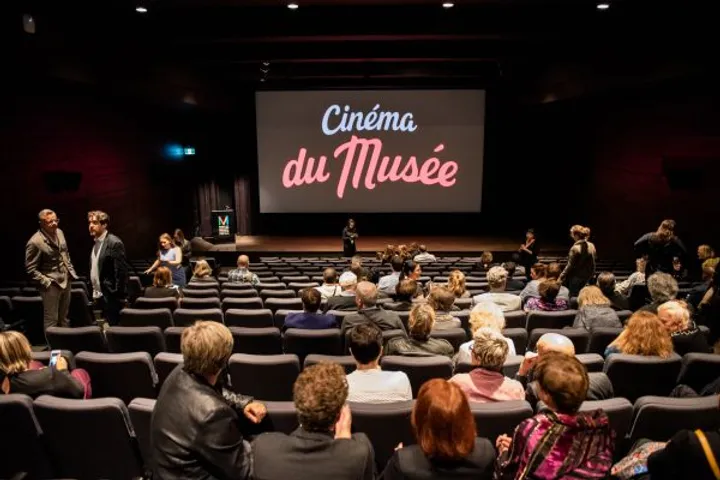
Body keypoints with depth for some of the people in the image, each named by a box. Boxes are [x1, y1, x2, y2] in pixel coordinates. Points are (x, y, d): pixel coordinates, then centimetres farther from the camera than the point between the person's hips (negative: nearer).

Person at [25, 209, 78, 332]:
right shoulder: (35, 242, -19)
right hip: (51, 285, -7)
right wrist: (46, 282, -17)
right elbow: (30, 269, -14)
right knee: (51, 320, 2)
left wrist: (71, 272, 12)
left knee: (64, 318, 19)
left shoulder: (59, 232, 3)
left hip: (66, 281, 7)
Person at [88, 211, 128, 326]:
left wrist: (118, 296, -19)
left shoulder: (114, 243, -15)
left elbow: (121, 272, -18)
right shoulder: (96, 243, 12)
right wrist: (95, 292, 14)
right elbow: (95, 270, 17)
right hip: (100, 296, 9)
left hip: (111, 297, -9)